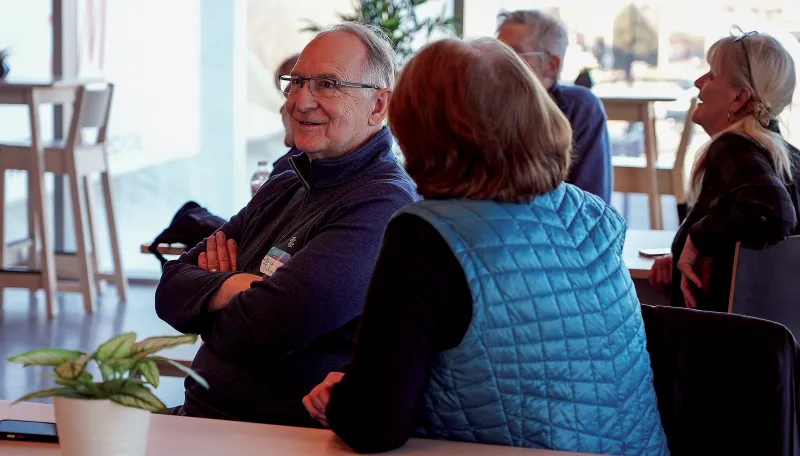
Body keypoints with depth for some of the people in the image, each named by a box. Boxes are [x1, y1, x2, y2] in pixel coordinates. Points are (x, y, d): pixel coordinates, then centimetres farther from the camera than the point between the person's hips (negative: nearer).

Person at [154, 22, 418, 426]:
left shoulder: (384, 206, -14)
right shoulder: (284, 189, 16)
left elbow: (266, 326, -22)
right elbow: (171, 290, 11)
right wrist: (227, 288, -11)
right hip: (200, 415, 8)